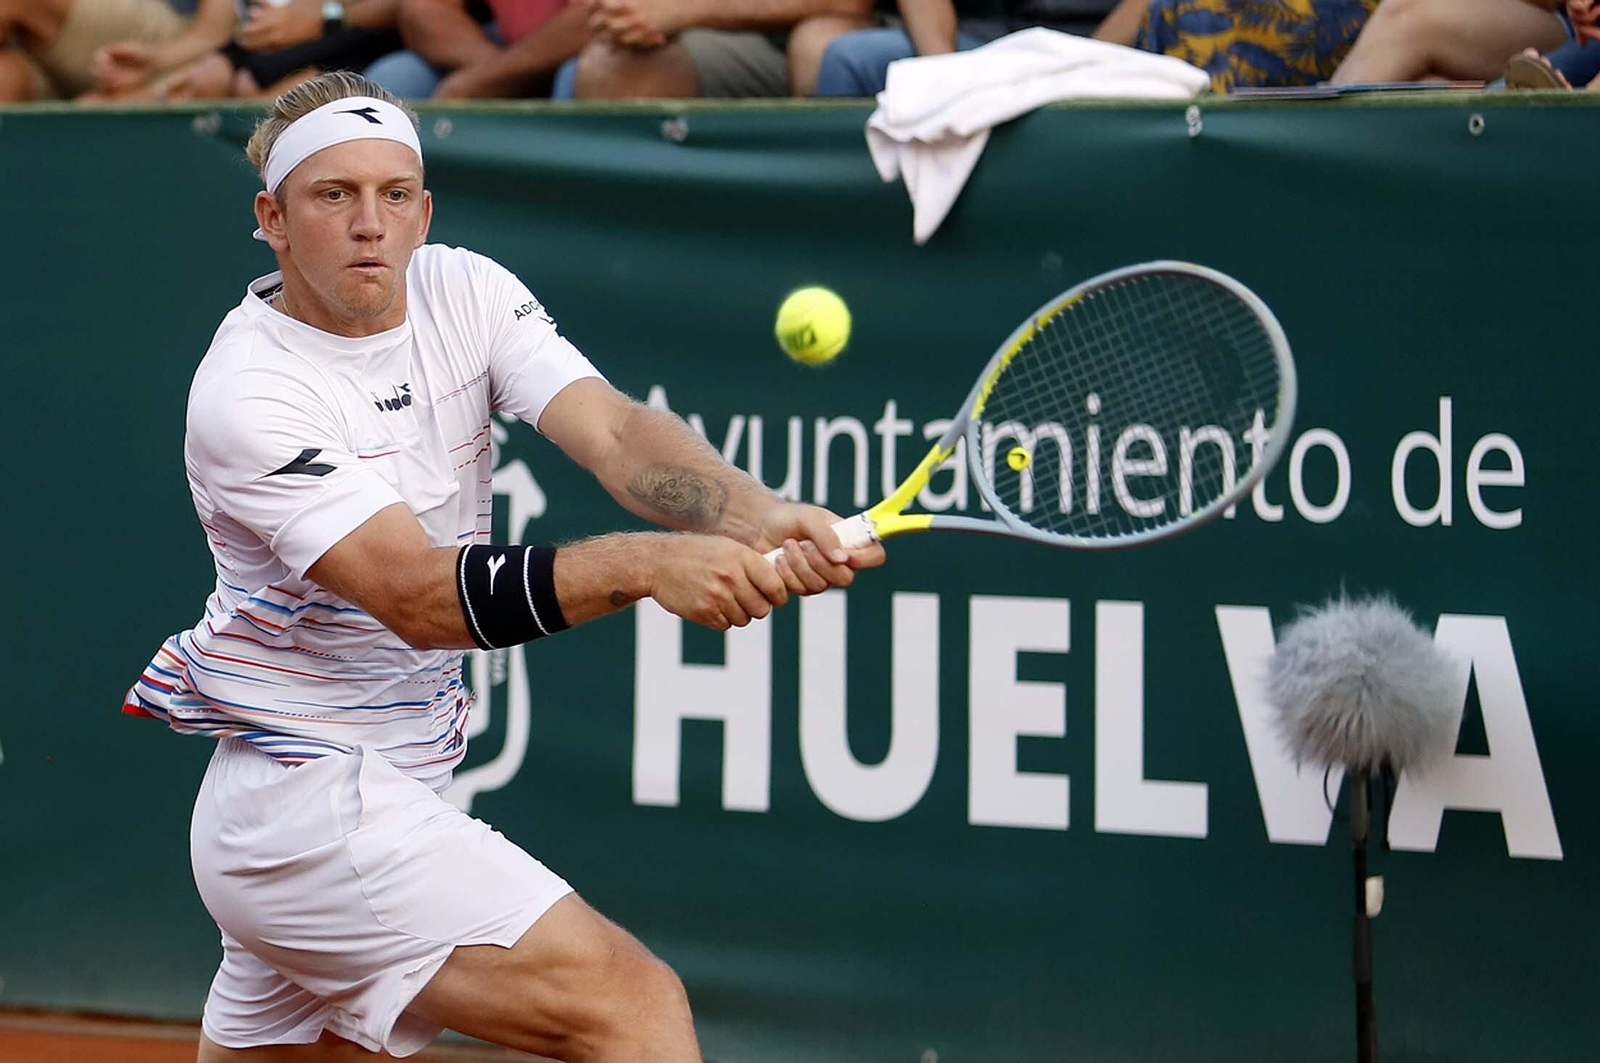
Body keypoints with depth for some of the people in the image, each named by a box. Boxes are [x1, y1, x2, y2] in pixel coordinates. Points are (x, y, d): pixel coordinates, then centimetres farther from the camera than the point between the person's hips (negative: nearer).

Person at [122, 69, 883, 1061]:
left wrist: (760, 517, -35)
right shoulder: (248, 393, -19)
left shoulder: (463, 292, 1)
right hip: (316, 806, -8)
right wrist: (647, 563, -42)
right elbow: (419, 597, -29)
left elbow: (613, 430, -15)